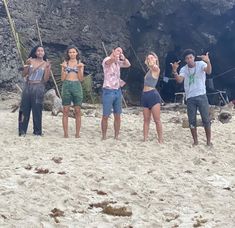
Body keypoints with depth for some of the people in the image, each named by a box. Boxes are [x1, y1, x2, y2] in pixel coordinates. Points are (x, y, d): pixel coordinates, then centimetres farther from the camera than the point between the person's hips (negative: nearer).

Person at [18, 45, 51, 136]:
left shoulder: (46, 64, 4)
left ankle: (37, 131, 8)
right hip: (27, 86, 2)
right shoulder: (31, 61, 6)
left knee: (37, 110, -1)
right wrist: (27, 65, -8)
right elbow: (24, 74, 5)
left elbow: (45, 79, -1)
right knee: (24, 109, 1)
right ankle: (22, 131, 6)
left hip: (38, 87, -2)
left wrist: (47, 68, -10)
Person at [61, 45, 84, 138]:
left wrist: (79, 69, -9)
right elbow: (62, 78, 4)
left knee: (77, 111, -1)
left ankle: (77, 133, 3)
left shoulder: (80, 64, 10)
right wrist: (64, 69, -9)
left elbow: (81, 79, 3)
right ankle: (65, 133, 1)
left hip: (77, 86, 0)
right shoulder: (65, 63, 10)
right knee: (65, 111, -2)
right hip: (66, 86, 0)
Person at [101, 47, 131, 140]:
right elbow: (109, 61, -32)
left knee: (117, 116, 6)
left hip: (118, 91, 6)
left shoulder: (118, 62, 14)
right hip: (108, 91, -6)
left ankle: (116, 136, 13)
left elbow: (128, 65, 8)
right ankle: (104, 137, 7)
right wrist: (114, 57, -55)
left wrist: (123, 58, -10)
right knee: (105, 116, -2)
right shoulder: (107, 60, -8)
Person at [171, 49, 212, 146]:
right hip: (190, 98, 3)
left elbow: (208, 71, -24)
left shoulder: (200, 64, -4)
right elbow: (179, 80, -13)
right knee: (192, 121, 6)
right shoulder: (183, 69, 4)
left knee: (206, 119, -1)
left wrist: (208, 62, -44)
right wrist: (174, 71, -31)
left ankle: (208, 141, 7)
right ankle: (195, 141, 17)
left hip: (201, 96, -3)